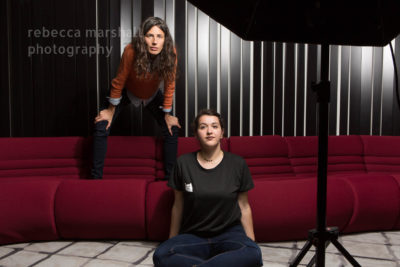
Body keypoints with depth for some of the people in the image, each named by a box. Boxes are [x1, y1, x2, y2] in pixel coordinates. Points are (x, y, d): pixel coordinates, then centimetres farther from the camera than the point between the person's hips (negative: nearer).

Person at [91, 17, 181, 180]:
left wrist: (167, 114, -8)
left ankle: (170, 177, 9)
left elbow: (169, 85, -16)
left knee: (172, 130, -6)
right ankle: (96, 177, 1)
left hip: (152, 95, 2)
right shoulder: (131, 51, -35)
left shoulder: (170, 53, -30)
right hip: (128, 92, -2)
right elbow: (119, 81, -21)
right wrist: (111, 110, -10)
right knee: (101, 128, -12)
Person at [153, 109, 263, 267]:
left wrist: (251, 241, 8)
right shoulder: (183, 163, 0)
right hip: (193, 235, 1)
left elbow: (244, 206, 8)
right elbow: (178, 205, 8)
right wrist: (173, 240, 14)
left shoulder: (238, 164, 0)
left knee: (253, 254, -34)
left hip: (229, 232, 0)